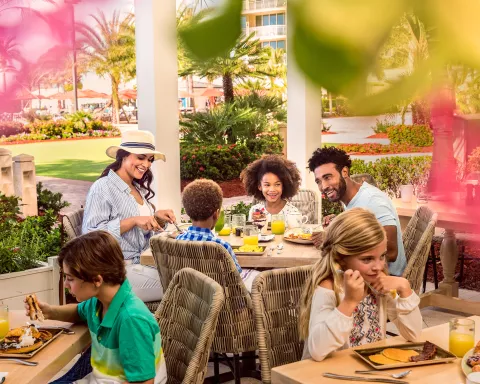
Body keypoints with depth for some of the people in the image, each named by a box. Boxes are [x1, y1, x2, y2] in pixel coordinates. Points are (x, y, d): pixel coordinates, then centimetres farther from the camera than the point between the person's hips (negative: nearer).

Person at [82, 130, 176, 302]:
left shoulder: (139, 189, 15)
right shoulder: (102, 188, -9)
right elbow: (91, 233, -17)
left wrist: (155, 217, 4)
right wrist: (133, 221, -23)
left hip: (140, 263, 8)